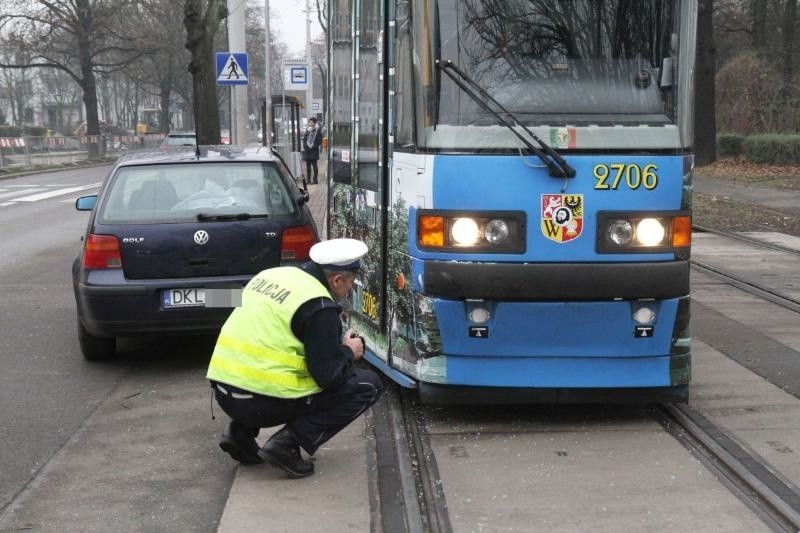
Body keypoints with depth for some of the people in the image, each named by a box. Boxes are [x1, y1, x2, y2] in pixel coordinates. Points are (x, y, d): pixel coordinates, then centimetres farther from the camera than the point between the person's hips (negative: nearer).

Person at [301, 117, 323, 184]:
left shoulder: (317, 131, -2)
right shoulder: (307, 130, 13)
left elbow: (319, 141, -6)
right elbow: (304, 140, 15)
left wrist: (313, 146, -13)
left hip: (314, 151, -5)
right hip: (307, 151, 5)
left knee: (314, 165, -5)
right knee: (308, 166, 6)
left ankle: (315, 179, -2)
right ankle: (308, 180, 10)